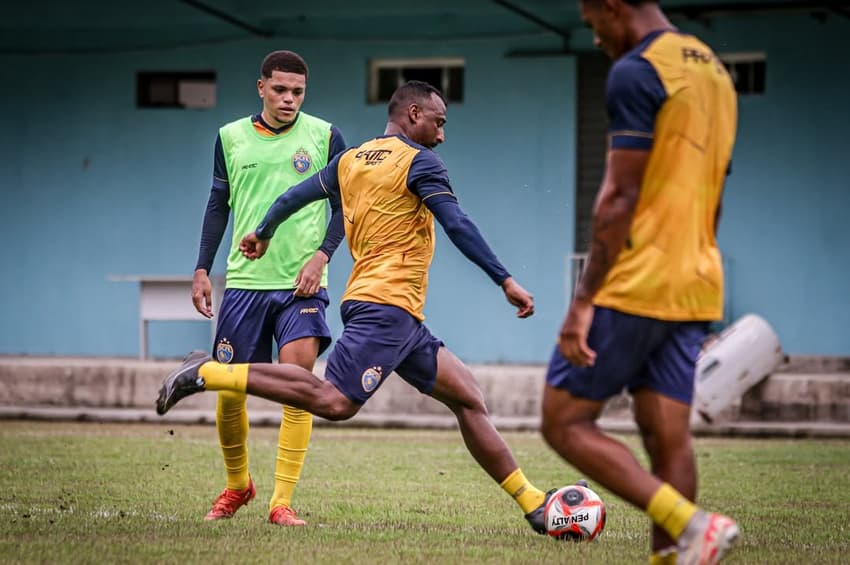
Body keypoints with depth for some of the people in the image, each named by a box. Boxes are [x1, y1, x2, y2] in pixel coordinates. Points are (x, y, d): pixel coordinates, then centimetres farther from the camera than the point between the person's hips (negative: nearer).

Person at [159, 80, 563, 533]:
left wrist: (263, 234, 45)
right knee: (335, 402, -21)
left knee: (467, 397, 7)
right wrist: (505, 282, -17)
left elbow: (293, 197, 27)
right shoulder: (419, 161, -4)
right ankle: (208, 374, -17)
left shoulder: (350, 160, 19)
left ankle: (534, 505, 5)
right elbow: (457, 226, -15)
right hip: (388, 304, -10)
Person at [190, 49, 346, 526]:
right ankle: (238, 485, 29)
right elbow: (219, 204, 15)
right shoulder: (231, 137, 7)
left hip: (302, 284, -2)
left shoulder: (324, 136, 1)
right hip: (245, 281, 2)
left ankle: (282, 502, -12)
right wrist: (202, 270, 10)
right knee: (230, 393, 3)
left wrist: (322, 255, -9)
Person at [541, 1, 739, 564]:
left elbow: (621, 196, -17)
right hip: (695, 290, 9)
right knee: (668, 436, 6)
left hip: (633, 286, -9)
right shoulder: (716, 73, 17)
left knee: (565, 422, -2)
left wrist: (584, 299, -17)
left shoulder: (636, 72, -12)